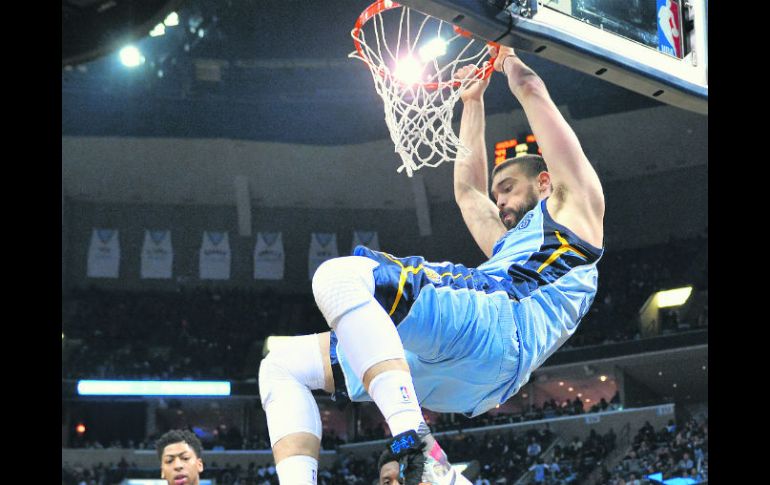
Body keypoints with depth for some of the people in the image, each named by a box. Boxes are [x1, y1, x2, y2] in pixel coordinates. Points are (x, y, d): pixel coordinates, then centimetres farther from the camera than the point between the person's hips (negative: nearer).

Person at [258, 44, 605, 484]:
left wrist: (511, 62, 45)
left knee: (339, 276, -31)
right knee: (283, 367, 6)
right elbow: (468, 186, 53)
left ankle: (416, 448, -42)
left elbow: (531, 90, 25)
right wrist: (474, 99, 62)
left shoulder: (573, 207, 21)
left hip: (498, 329, -9)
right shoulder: (509, 244, 43)